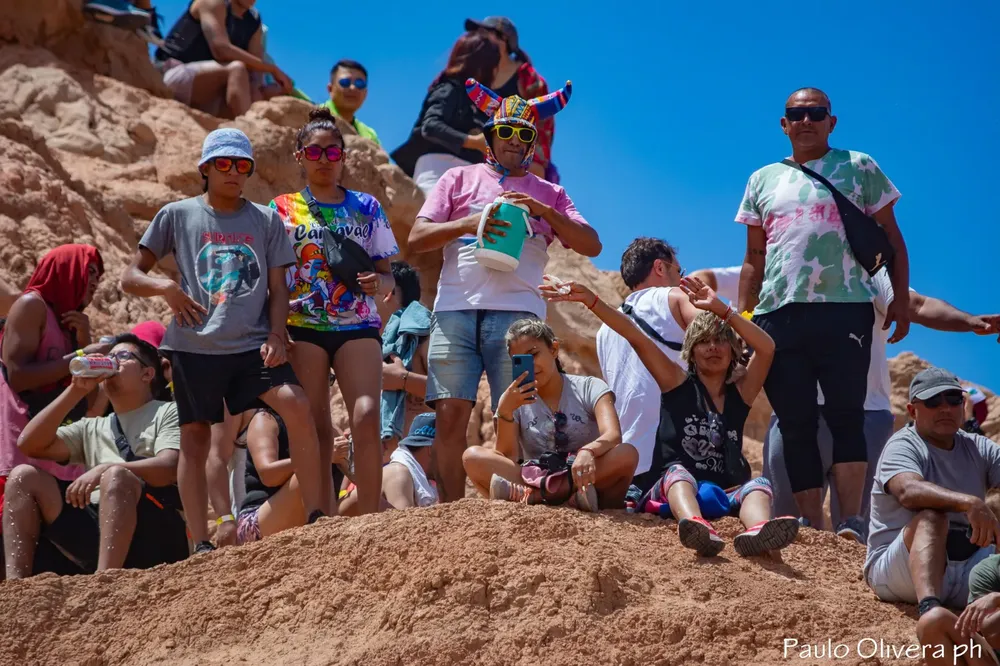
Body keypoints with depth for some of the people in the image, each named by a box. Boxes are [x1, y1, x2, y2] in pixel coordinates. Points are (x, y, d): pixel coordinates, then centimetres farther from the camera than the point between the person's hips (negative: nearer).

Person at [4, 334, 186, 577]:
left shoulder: (167, 413, 11)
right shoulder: (92, 428, 26)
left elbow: (169, 468, -9)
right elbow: (29, 445, 13)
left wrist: (105, 469, -22)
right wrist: (76, 390, 10)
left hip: (157, 533, -5)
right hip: (98, 533, 5)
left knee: (116, 476, -33)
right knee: (24, 476, -4)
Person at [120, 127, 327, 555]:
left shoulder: (266, 220, 11)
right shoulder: (177, 216, 7)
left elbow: (278, 287, 10)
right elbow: (130, 277, 7)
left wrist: (276, 335, -6)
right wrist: (165, 287, -13)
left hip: (252, 345, 0)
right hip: (194, 347, 0)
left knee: (296, 406, -20)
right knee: (194, 439, 0)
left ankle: (316, 517, -14)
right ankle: (201, 546, 5)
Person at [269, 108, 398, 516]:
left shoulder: (366, 207, 11)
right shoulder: (282, 209, 9)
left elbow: (387, 273, 13)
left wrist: (380, 282, -11)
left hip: (358, 325, 0)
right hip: (303, 327, 0)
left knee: (367, 416, -17)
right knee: (317, 429, -2)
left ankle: (370, 519, -13)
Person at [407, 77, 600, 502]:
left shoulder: (548, 193, 21)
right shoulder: (461, 179, 19)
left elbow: (592, 246, 9)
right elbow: (416, 239, 10)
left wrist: (543, 210, -4)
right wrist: (468, 224, -7)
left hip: (517, 313, 0)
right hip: (456, 310, 0)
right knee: (451, 414, -8)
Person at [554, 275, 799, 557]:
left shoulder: (740, 394, 14)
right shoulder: (678, 384, 12)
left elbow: (767, 348, -3)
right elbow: (635, 337, 1)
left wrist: (720, 309, -11)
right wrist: (591, 300, -8)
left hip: (725, 495, 2)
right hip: (671, 491, -2)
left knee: (759, 484, -26)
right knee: (678, 471, -32)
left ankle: (758, 530, -64)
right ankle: (695, 525, -69)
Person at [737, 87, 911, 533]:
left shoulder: (859, 168, 11)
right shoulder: (763, 180, 19)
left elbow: (891, 238, 10)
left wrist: (901, 297, -3)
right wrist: (740, 318, 11)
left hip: (844, 310, -3)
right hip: (778, 313, 3)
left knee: (846, 415, -10)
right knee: (796, 425, 1)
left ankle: (850, 525, -10)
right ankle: (811, 526, 4)